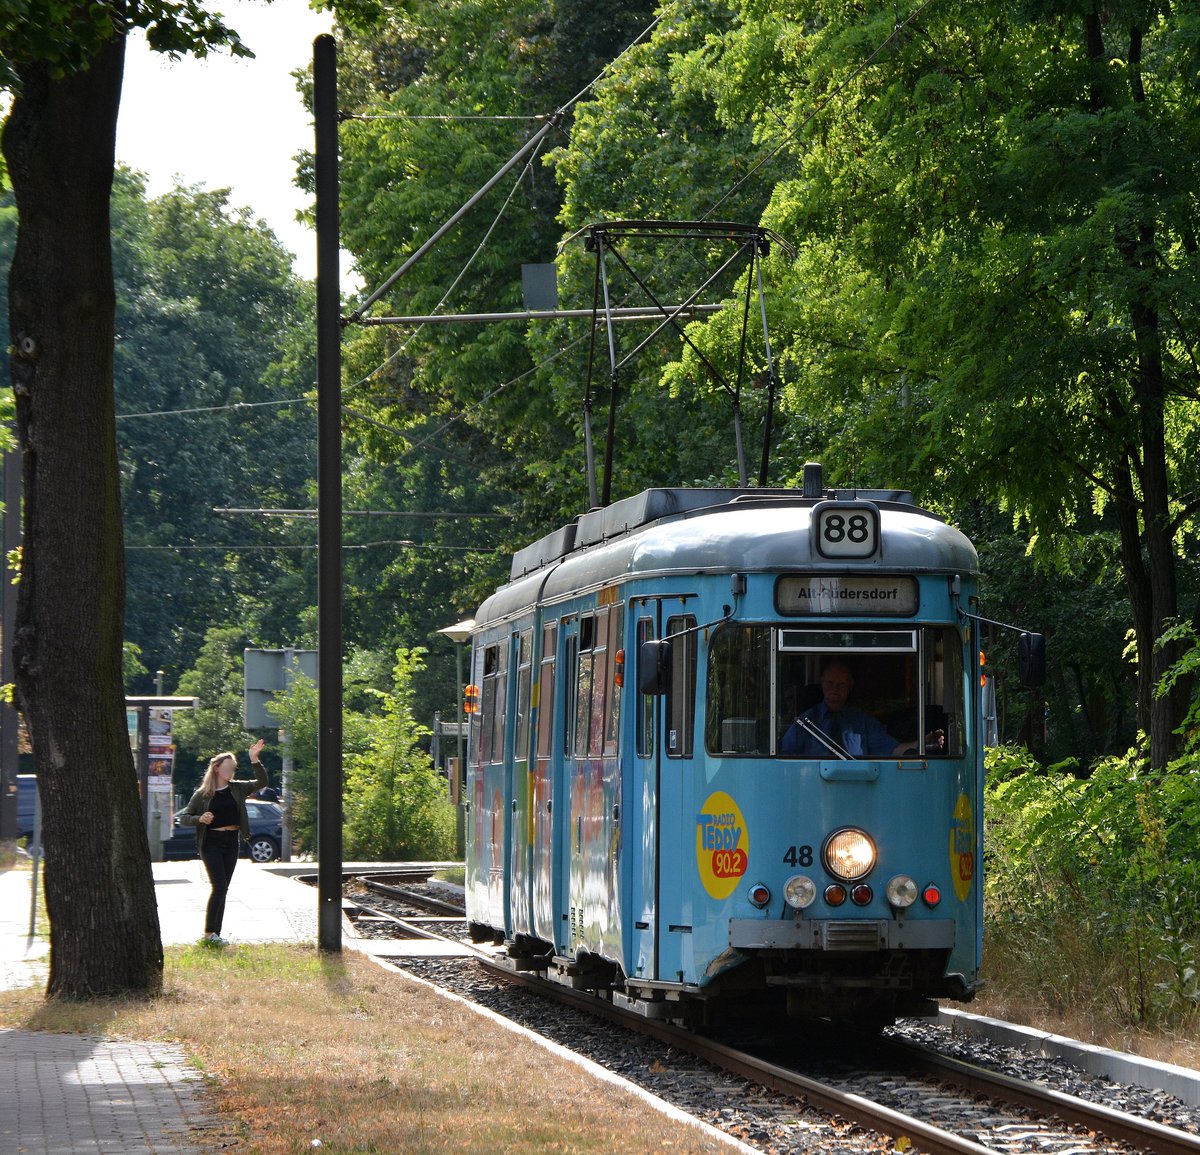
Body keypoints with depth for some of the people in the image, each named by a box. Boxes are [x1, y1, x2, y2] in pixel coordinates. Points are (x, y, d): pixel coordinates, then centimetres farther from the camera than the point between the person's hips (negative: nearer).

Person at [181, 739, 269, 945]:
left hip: (231, 843, 5)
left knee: (222, 889, 5)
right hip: (211, 843, -5)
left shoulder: (237, 788, 8)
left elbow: (261, 782, -1)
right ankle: (209, 932, -9)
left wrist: (254, 760, -11)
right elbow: (184, 818, 0)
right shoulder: (203, 794, -2)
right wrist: (200, 819, -19)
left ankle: (215, 934, 8)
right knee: (219, 886, -14)